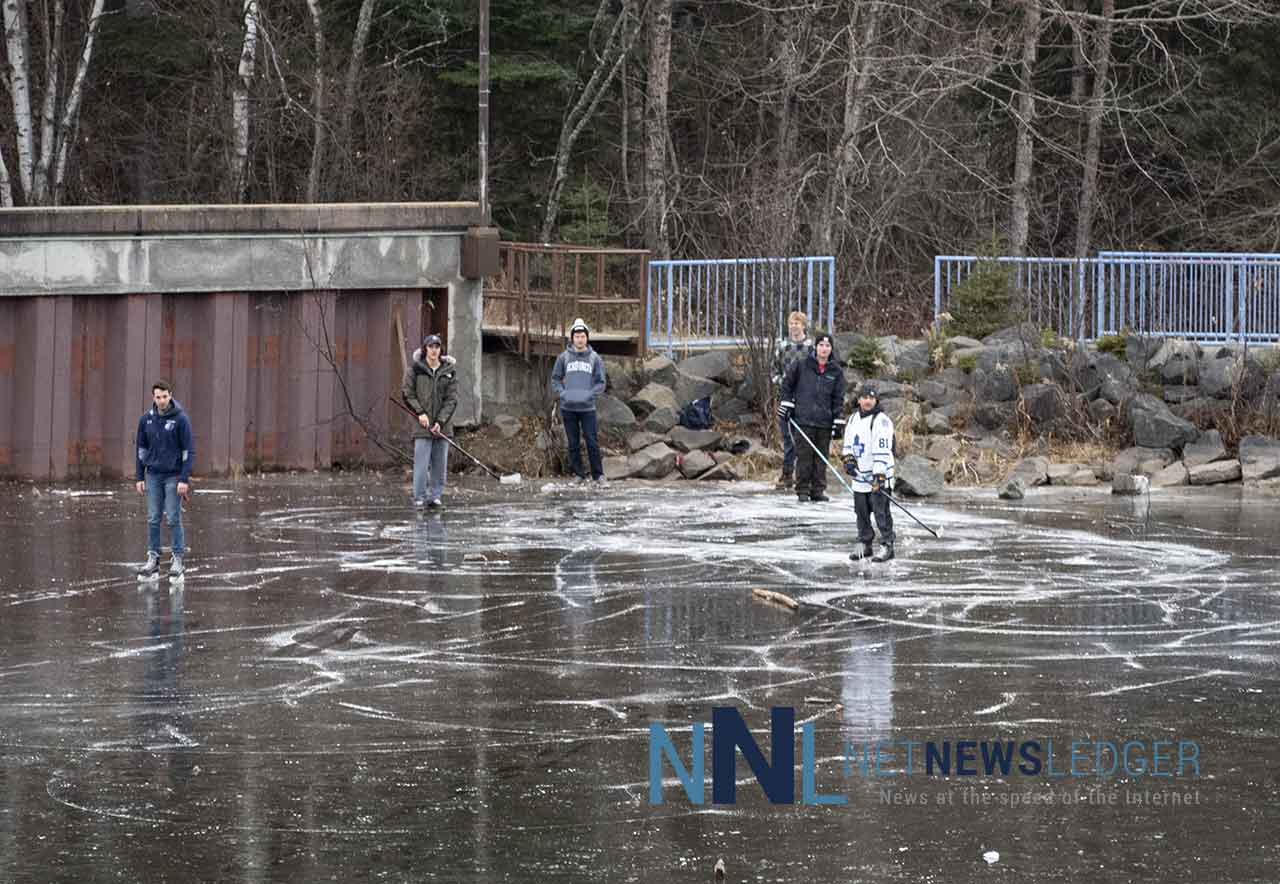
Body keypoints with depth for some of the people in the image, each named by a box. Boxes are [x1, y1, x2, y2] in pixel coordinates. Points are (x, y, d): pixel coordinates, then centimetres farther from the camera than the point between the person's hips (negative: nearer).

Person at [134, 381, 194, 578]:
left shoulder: (180, 419, -8)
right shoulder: (146, 420, 4)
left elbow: (188, 450, -8)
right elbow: (141, 449, 12)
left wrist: (184, 479, -13)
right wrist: (139, 477, 7)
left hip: (173, 476, -4)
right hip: (153, 475, 4)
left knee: (173, 519, -3)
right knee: (153, 519, 5)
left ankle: (177, 560, 3)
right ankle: (153, 559, 10)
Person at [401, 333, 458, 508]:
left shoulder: (449, 371, 5)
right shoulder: (416, 369, 1)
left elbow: (452, 399, 1)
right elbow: (406, 393, 2)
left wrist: (441, 421, -10)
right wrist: (420, 412, -10)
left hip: (442, 426, 2)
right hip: (422, 424, -2)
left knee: (440, 464, 4)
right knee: (421, 463, -7)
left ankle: (435, 496, 11)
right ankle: (419, 497, -2)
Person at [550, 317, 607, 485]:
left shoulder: (595, 358, 4)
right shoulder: (564, 357, 5)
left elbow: (600, 383, 4)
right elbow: (555, 379, 8)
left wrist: (589, 395, -12)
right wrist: (563, 394, -8)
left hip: (587, 408, -1)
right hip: (568, 408, 1)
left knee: (592, 442, -4)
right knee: (573, 443, 5)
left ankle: (598, 474, 1)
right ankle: (578, 474, 12)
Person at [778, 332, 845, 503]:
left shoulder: (836, 371, 6)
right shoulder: (802, 365, 1)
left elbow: (838, 399, 8)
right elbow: (787, 383, 12)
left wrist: (839, 422, 3)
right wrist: (785, 404, 6)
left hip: (825, 423, 2)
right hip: (803, 419, -2)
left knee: (821, 458, 5)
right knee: (804, 456, -1)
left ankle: (818, 490, 12)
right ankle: (802, 490, 5)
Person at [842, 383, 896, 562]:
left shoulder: (881, 420, -13)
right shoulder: (854, 419, 11)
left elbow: (882, 450, -19)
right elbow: (848, 442, 21)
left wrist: (879, 475, -24)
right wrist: (848, 458, 2)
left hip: (879, 475, -7)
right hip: (860, 474, 7)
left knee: (881, 511, -8)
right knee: (861, 511, 13)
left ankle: (887, 545, -3)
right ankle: (863, 544, 23)